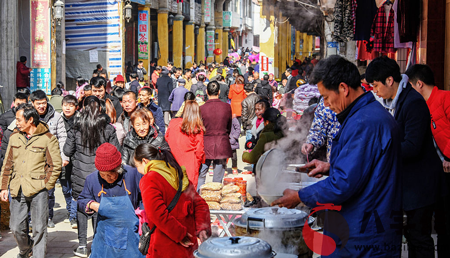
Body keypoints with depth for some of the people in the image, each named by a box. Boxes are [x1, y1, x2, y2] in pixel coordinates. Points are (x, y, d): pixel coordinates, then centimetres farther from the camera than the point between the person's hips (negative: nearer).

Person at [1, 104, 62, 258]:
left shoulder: (48, 139, -3)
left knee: (39, 228, -1)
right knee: (16, 227, 7)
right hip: (17, 190, 4)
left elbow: (56, 165, -1)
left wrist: (46, 186, -6)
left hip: (38, 190, -4)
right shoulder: (14, 137, 11)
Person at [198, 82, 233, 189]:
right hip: (222, 145, 1)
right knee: (218, 178, 8)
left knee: (201, 175, 10)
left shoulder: (202, 109, -9)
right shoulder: (227, 107, -4)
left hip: (206, 144, -1)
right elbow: (229, 128, 8)